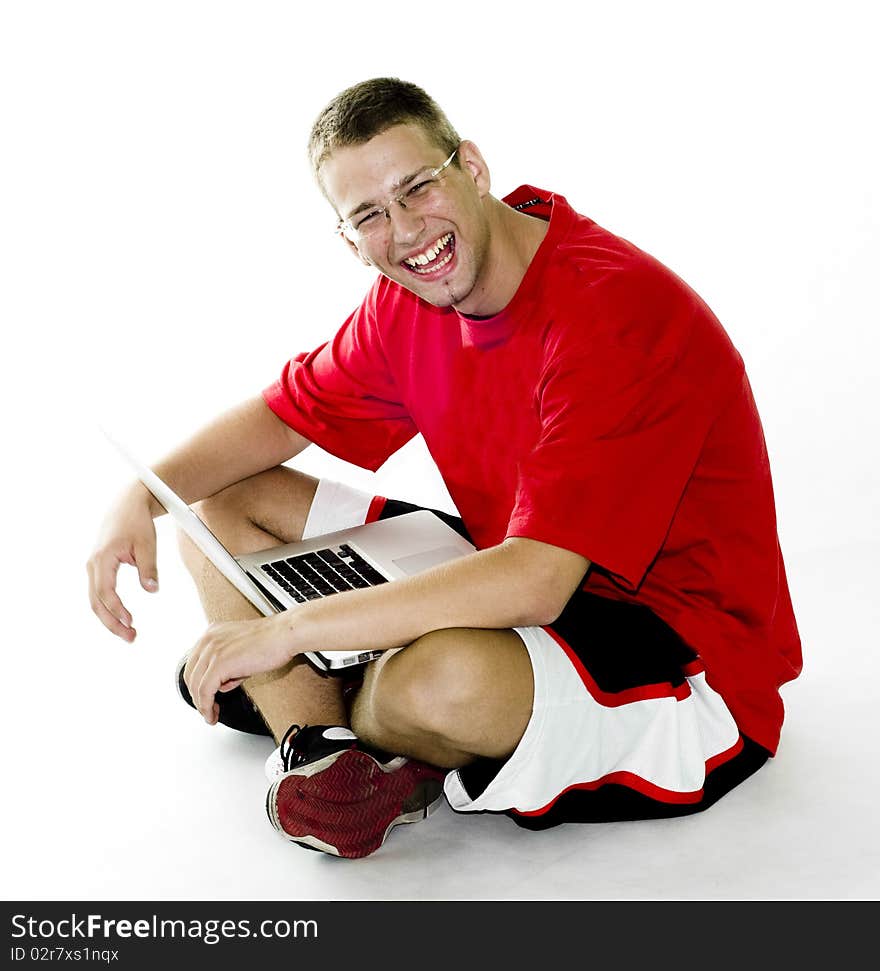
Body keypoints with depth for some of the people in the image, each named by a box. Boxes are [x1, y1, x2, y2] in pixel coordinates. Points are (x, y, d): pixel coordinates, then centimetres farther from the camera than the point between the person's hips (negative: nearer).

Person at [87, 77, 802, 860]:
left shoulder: (613, 308, -28)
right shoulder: (408, 302, -2)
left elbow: (532, 584, -34)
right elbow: (283, 415, 11)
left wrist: (286, 631, -29)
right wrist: (144, 496, -9)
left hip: (692, 657, -7)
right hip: (513, 575, 8)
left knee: (442, 675, -41)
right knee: (223, 504, 4)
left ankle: (300, 705, -4)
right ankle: (323, 760, -16)